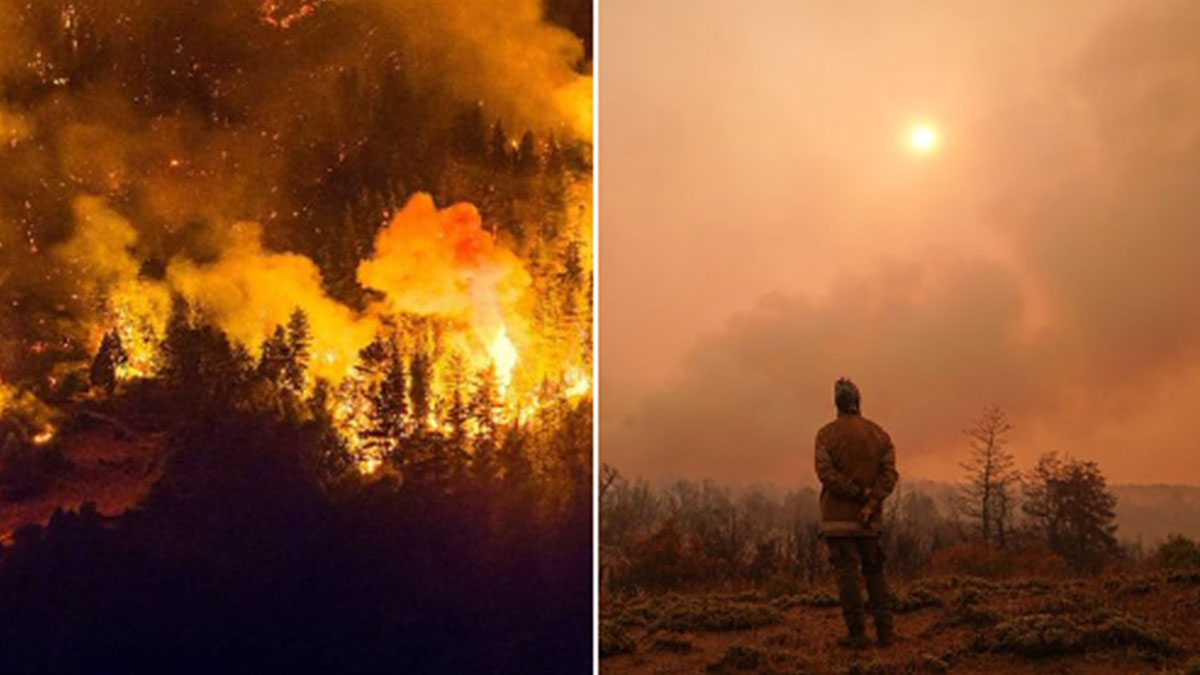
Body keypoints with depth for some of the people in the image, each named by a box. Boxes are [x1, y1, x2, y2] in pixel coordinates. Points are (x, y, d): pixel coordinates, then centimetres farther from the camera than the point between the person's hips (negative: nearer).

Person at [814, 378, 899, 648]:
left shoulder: (827, 434, -3)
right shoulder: (880, 434, 7)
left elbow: (826, 472, -15)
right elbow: (889, 474, -4)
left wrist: (859, 494, -11)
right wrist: (870, 503, -13)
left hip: (837, 515, -3)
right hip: (870, 519, 4)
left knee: (847, 571, -3)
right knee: (874, 571, 13)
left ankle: (857, 632, -6)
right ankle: (884, 630, 9)